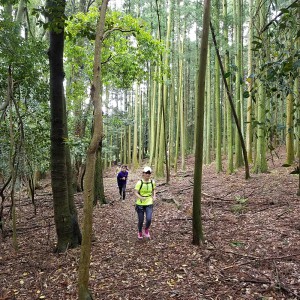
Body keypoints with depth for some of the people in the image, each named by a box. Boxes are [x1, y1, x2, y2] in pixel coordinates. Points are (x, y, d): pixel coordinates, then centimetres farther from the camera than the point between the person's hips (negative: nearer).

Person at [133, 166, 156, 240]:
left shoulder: (152, 182, -2)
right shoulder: (139, 182, -13)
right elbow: (135, 192, -14)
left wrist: (154, 196, -2)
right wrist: (141, 198, -31)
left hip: (149, 204, 2)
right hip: (140, 204, -2)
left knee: (149, 219, -13)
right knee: (141, 220, 6)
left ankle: (146, 231, 20)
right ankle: (140, 232, 37)